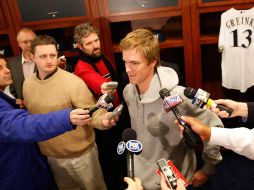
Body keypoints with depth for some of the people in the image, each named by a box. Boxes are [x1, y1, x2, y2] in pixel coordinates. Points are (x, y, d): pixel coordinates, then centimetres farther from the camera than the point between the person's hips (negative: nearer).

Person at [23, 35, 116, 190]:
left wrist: (103, 119, -45)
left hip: (80, 154, -5)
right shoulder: (28, 83, -2)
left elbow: (92, 111, -22)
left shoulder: (72, 81, -21)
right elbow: (30, 116, 10)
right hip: (52, 156, 5)